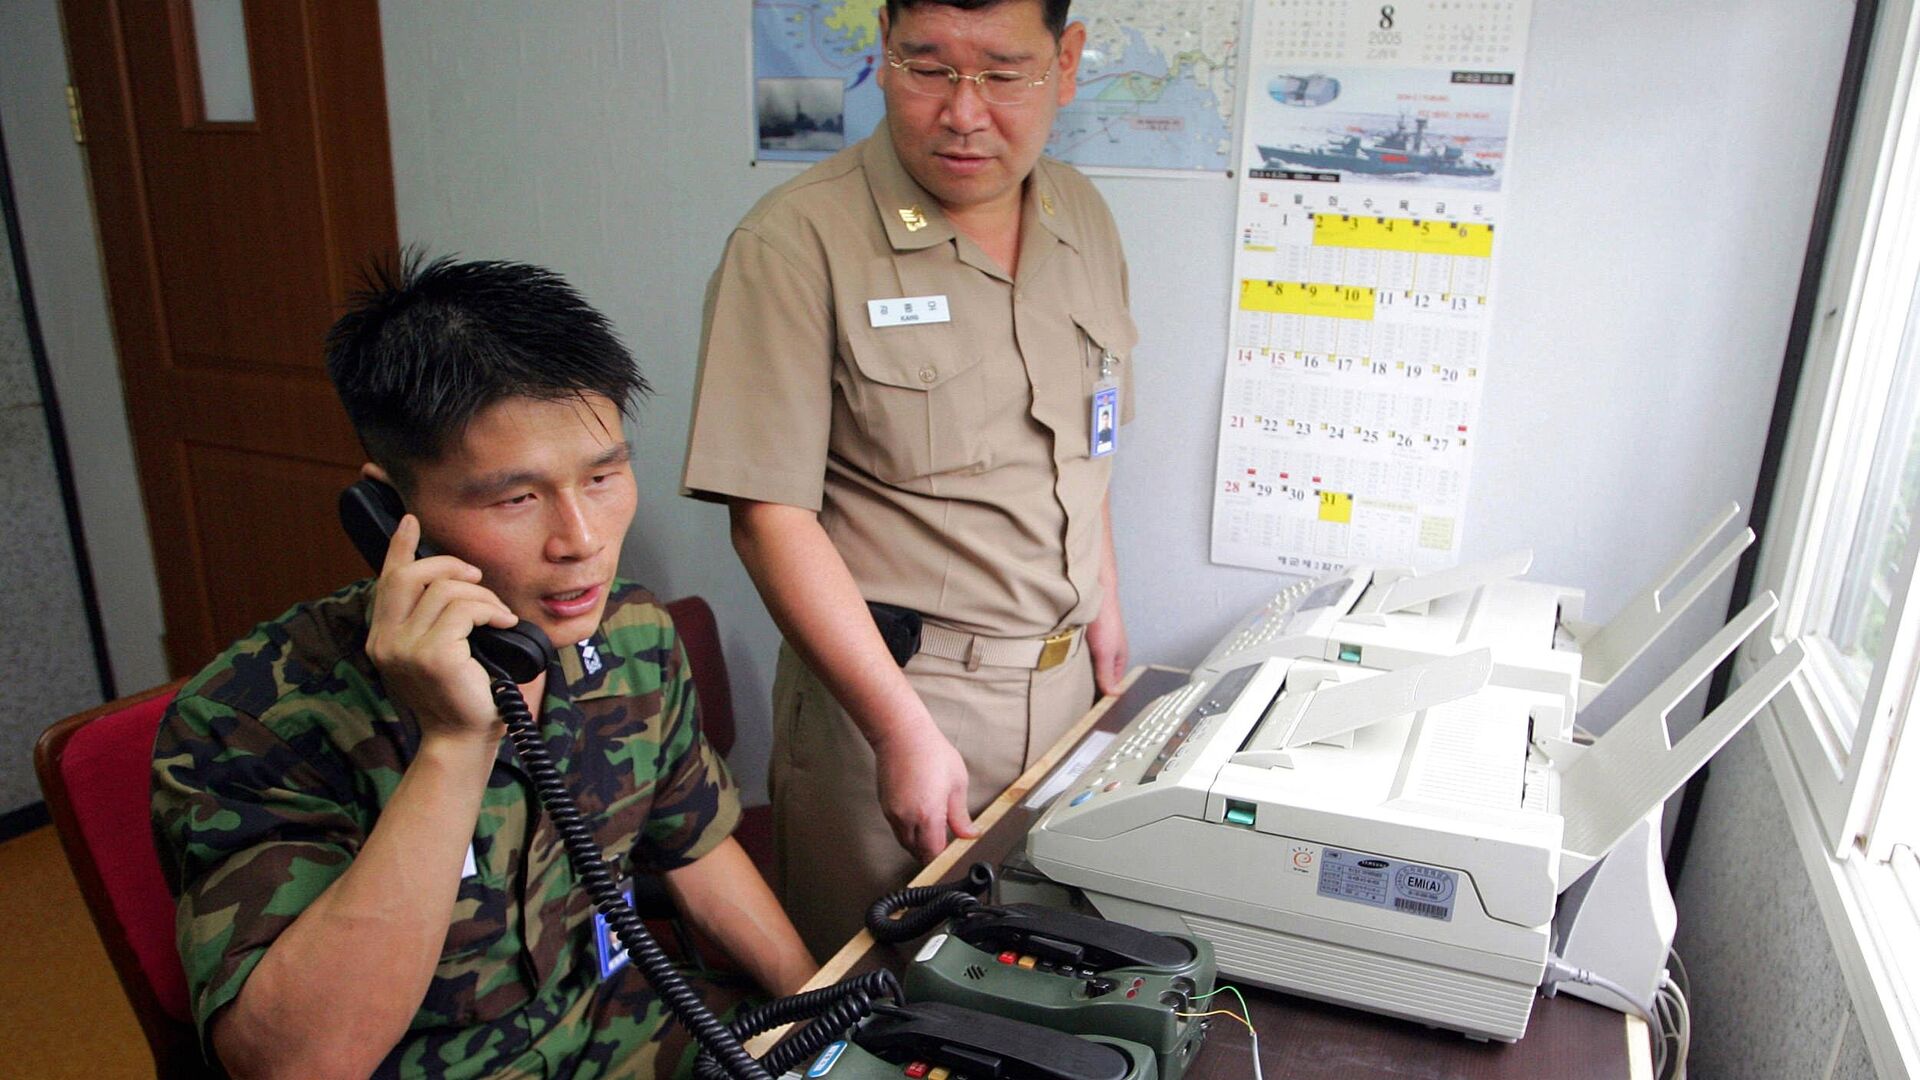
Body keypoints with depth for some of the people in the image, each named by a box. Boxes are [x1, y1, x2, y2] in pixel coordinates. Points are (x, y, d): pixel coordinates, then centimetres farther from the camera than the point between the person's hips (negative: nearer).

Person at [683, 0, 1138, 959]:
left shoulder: (1082, 220, 6)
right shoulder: (797, 242, -15)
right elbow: (770, 515, -18)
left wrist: (1101, 610, 15)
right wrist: (902, 728, -21)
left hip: (1062, 678, 6)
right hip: (883, 683, -5)